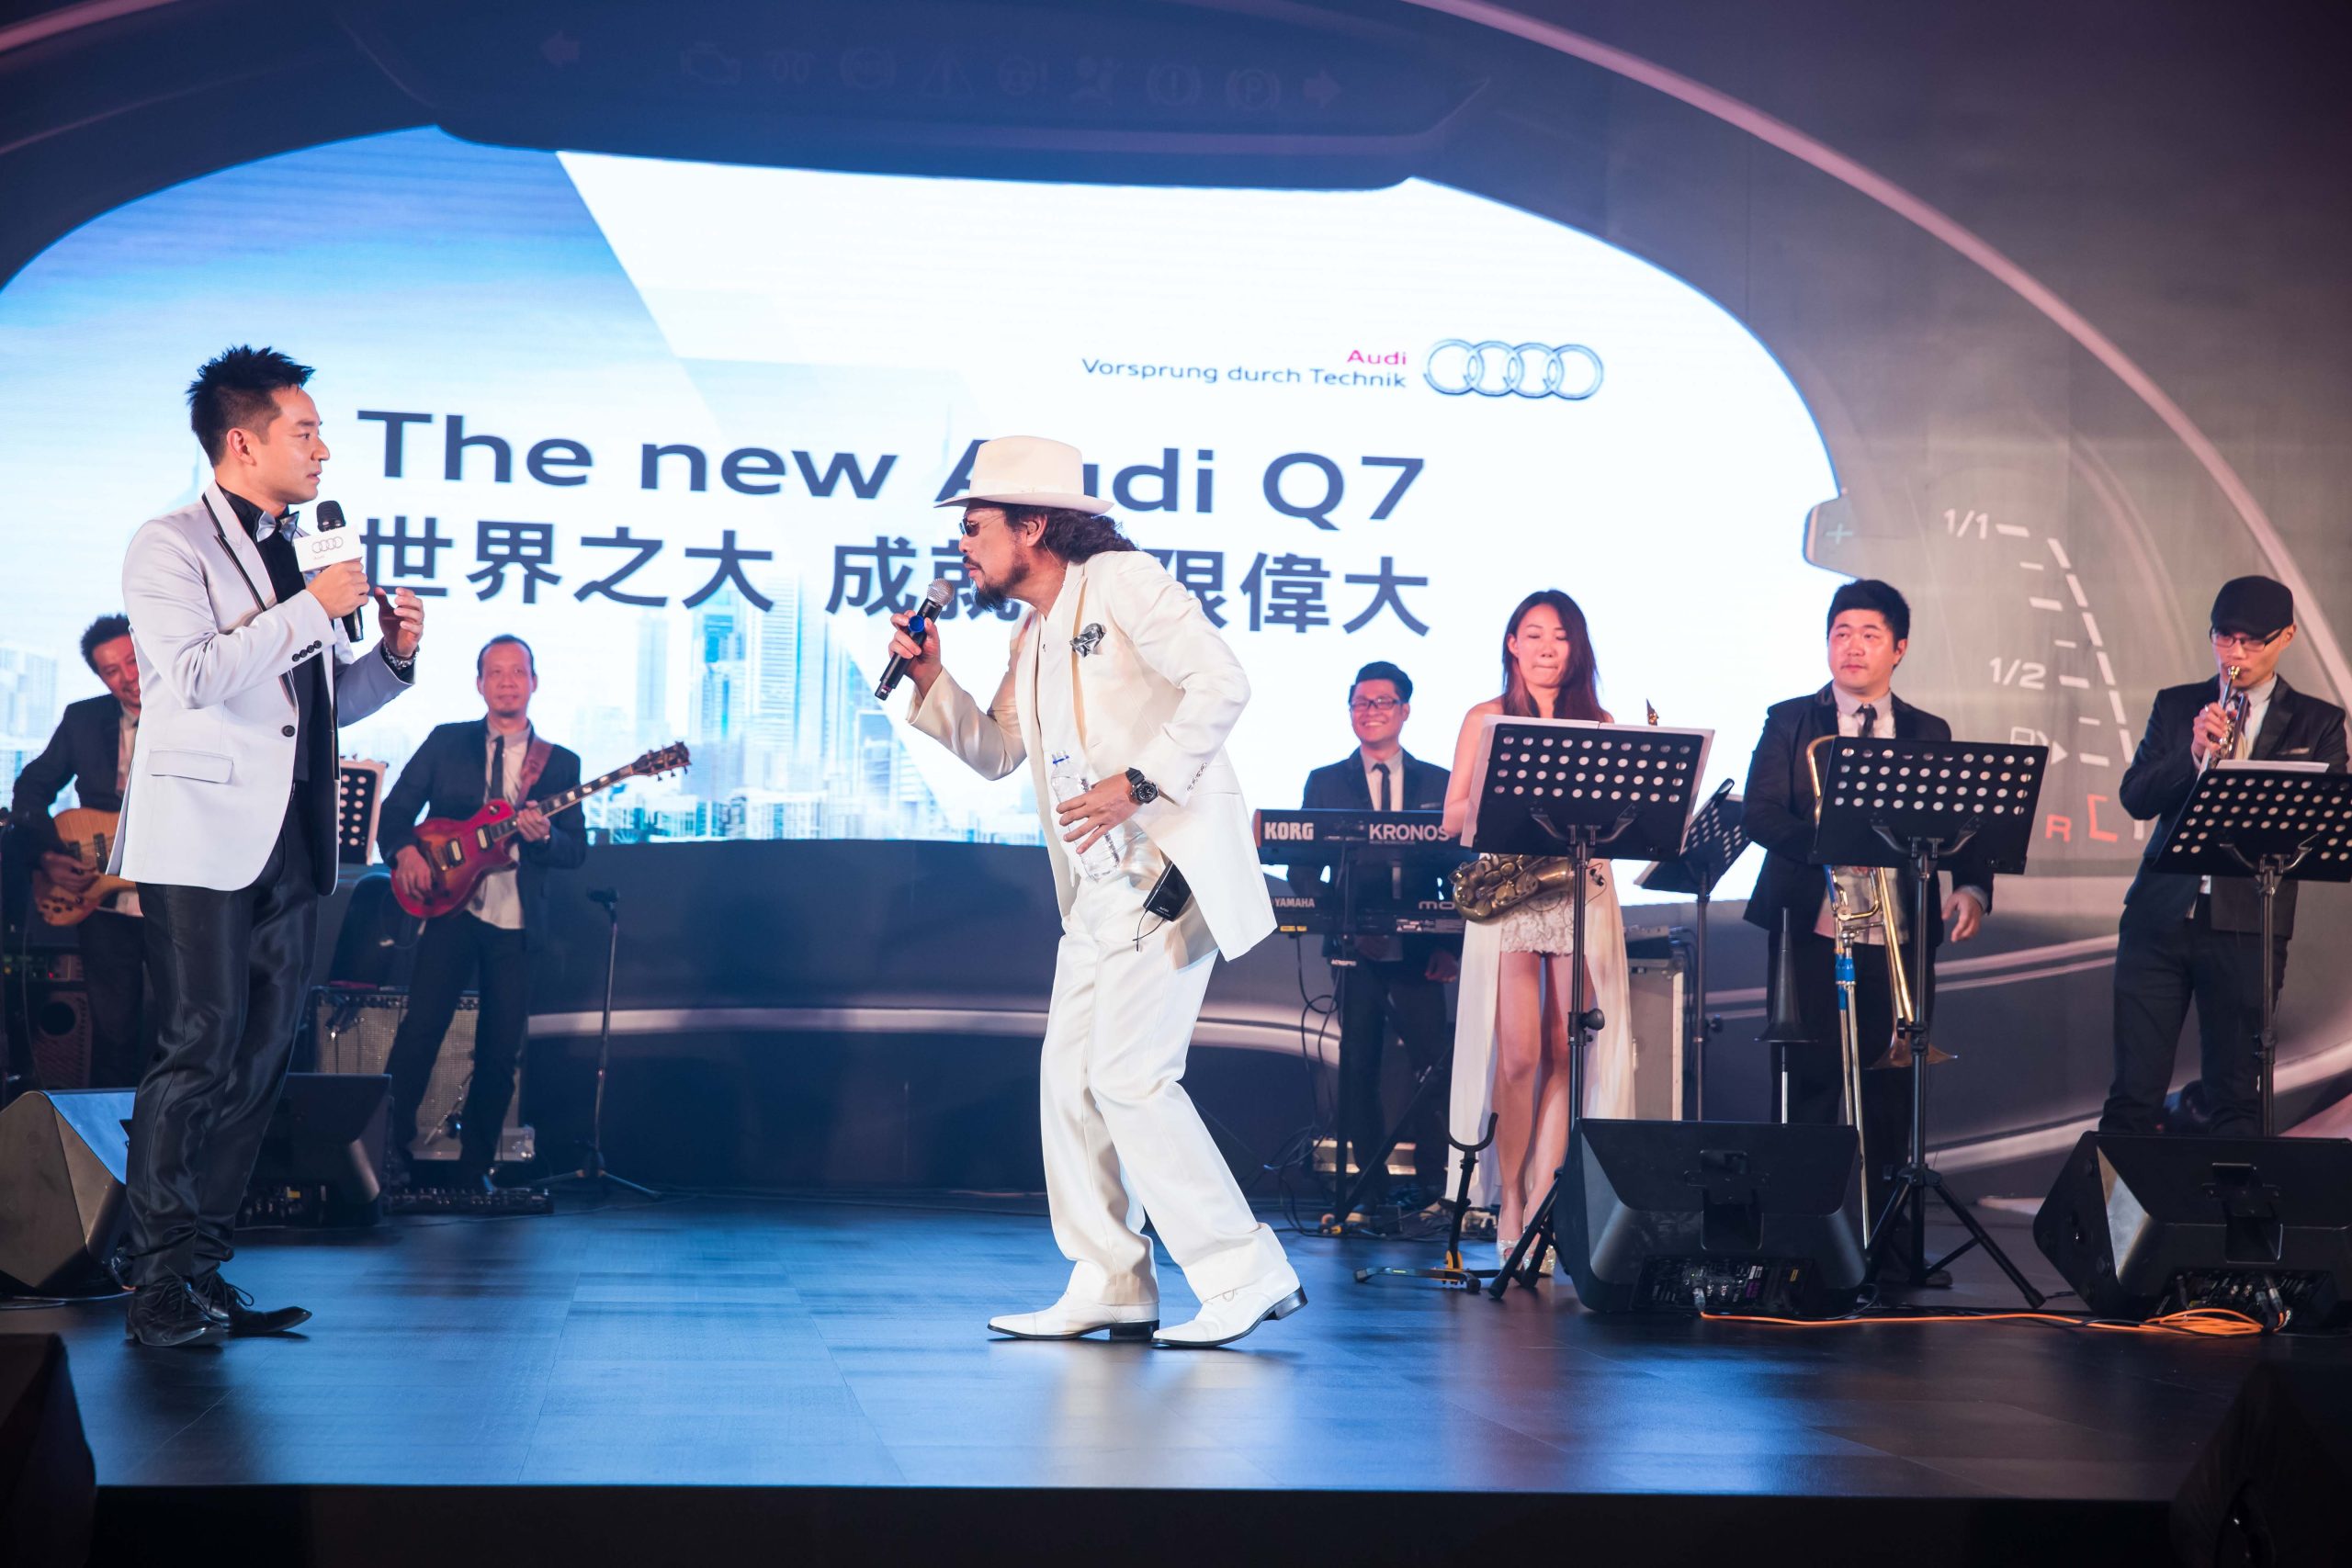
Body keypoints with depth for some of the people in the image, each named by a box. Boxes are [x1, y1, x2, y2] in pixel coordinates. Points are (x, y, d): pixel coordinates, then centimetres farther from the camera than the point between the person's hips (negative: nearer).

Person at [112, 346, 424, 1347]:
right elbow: (196, 673, -19)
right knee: (199, 1058, -9)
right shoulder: (171, 547, -4)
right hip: (203, 846, -7)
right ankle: (161, 1288, -3)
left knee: (259, 1064, 7)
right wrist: (315, 608, -15)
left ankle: (204, 1273, 13)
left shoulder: (300, 558, 18)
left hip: (287, 850, 7)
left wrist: (392, 654, 7)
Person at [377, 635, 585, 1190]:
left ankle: (474, 1166, 12)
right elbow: (395, 810, 9)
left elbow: (576, 849, 6)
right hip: (450, 907, -1)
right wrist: (405, 851, -11)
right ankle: (390, 1150, -5)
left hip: (517, 920, 2)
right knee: (421, 1028, -14)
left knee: (501, 1050, 1)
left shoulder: (560, 763, 11)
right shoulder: (446, 743, 10)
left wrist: (543, 835, -15)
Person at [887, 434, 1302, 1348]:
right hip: (1100, 889, 10)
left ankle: (1245, 1275, -8)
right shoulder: (1034, 637, 19)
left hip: (1170, 868, -10)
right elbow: (997, 751, 26)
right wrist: (931, 680, 11)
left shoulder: (1122, 582, -8)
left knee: (1128, 1075, -14)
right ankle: (1109, 1290, 14)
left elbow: (1221, 683, -18)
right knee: (1069, 1077, 7)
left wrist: (1138, 782, -23)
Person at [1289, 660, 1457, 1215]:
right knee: (1359, 1068, 0)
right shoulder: (1325, 783, 10)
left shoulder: (1439, 783, 10)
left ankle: (1433, 1190, -2)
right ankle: (1370, 1191, 4)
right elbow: (1303, 872, 5)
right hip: (1356, 950, 0)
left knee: (1432, 1066, -7)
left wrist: (1452, 945, -4)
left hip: (1419, 954, 0)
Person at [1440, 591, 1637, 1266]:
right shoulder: (1486, 720, 8)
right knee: (1518, 1056, -9)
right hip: (1508, 900, -2)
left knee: (1564, 1054, -2)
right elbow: (1453, 819, 4)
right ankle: (1508, 1209, 1)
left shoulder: (1599, 725, 13)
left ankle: (1540, 1204, 4)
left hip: (1582, 897, 2)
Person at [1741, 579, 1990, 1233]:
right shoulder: (1790, 722, 8)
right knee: (1806, 1087, -4)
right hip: (1811, 933, -2)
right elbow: (1760, 813, -5)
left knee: (1892, 1093, 2)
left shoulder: (1930, 734, 13)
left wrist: (1972, 889, -14)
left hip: (1899, 939, 2)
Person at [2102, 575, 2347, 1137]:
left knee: (2235, 1098, 2)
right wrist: (2191, 757, -17)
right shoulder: (2175, 706, 12)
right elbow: (2134, 797, 1)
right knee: (2134, 1090, 0)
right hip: (2161, 916, 1)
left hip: (2246, 926, -1)